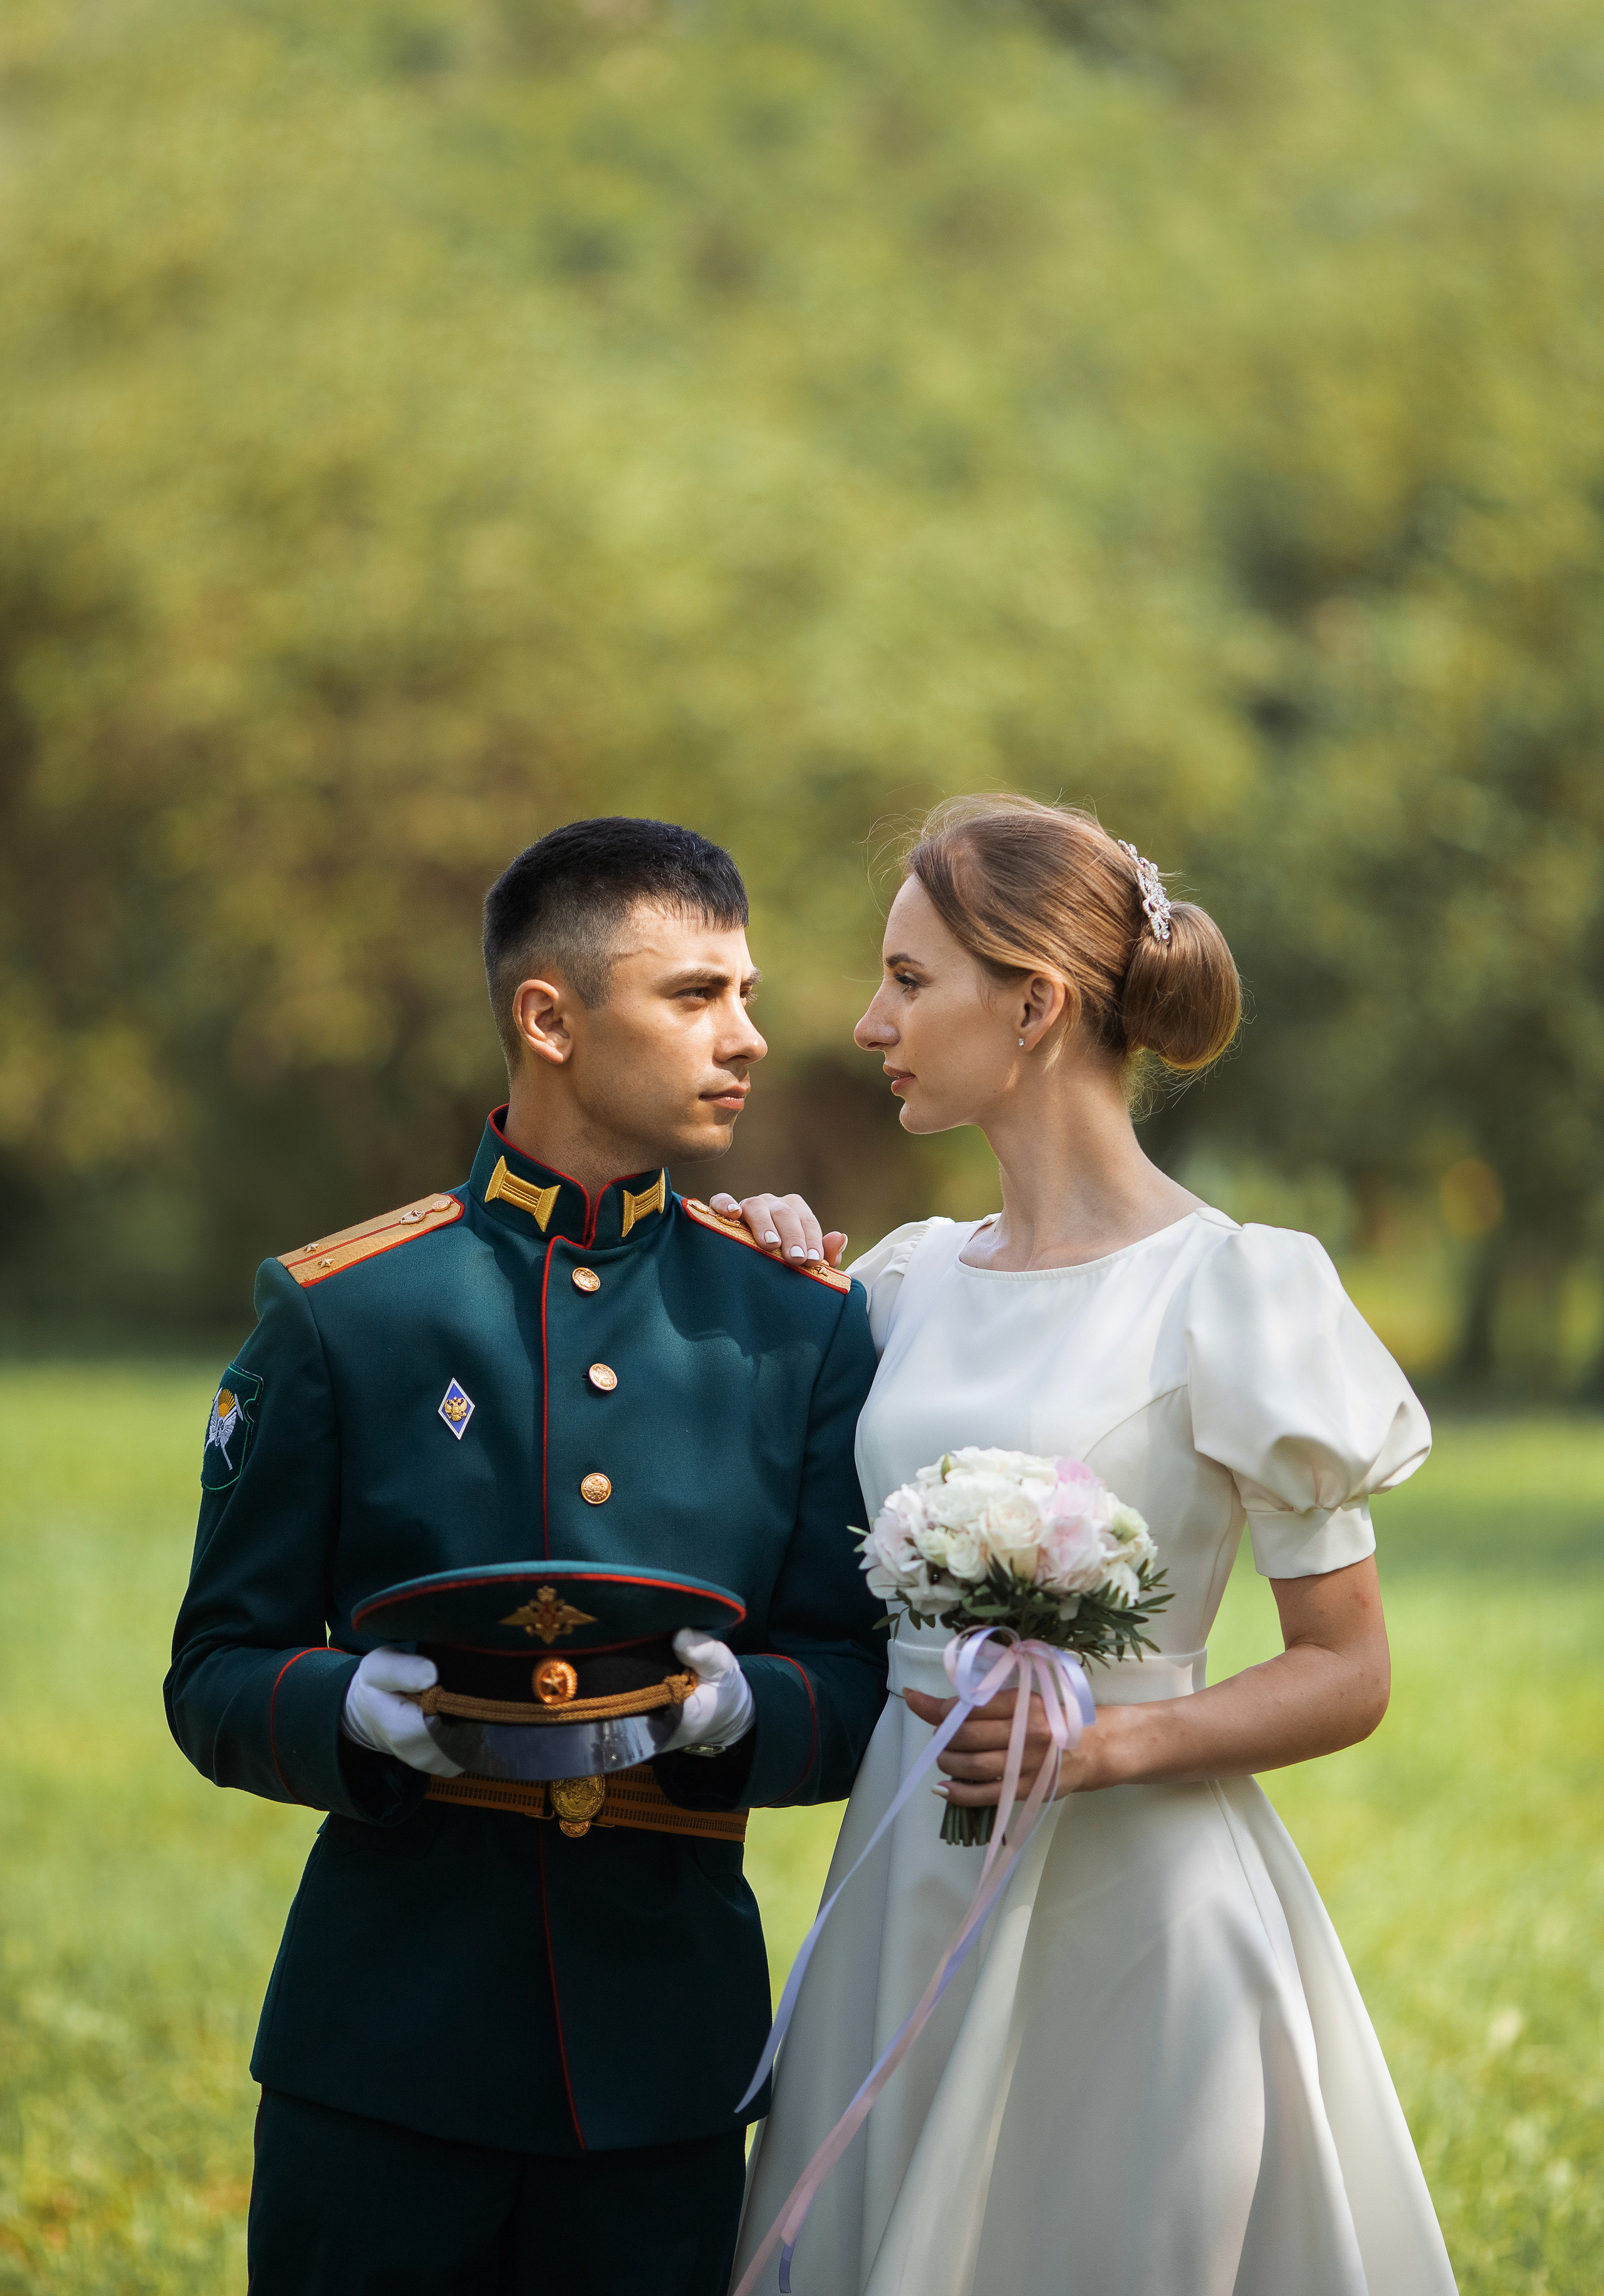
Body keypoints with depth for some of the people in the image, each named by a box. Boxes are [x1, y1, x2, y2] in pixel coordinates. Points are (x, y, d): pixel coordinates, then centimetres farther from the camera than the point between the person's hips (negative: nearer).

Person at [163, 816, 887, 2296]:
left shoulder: (804, 1324, 7)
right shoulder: (338, 1313, 2)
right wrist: (352, 1710, -19)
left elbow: (864, 1687, 5)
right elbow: (217, 1679, 3)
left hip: (667, 2062, 2)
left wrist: (743, 1705, -16)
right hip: (391, 2047, -2)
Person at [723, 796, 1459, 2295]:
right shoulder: (913, 1282, 9)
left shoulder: (1235, 1292, -9)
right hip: (911, 1895, 6)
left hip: (1130, 1913, -6)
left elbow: (1348, 1673, -6)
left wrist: (1107, 1741, -21)